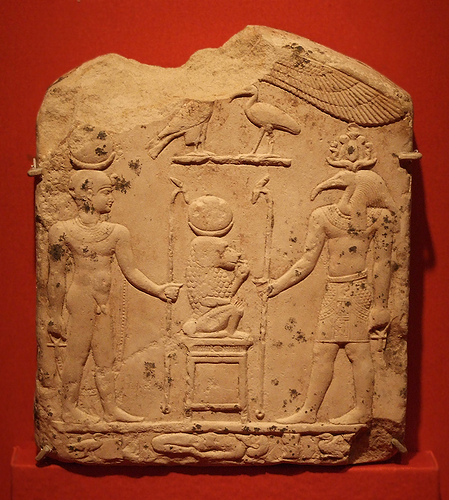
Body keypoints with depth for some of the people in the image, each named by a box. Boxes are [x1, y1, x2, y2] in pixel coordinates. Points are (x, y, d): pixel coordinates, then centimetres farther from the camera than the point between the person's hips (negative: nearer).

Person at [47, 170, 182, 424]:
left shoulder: (117, 232, 8)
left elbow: (131, 271, 8)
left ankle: (111, 409, 19)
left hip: (103, 303, 6)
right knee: (77, 354, 1)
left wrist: (159, 290, -4)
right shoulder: (63, 231, -5)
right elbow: (57, 276, -3)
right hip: (81, 297, -5)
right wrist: (56, 315, -2)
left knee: (106, 360, 10)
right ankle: (70, 409, 15)